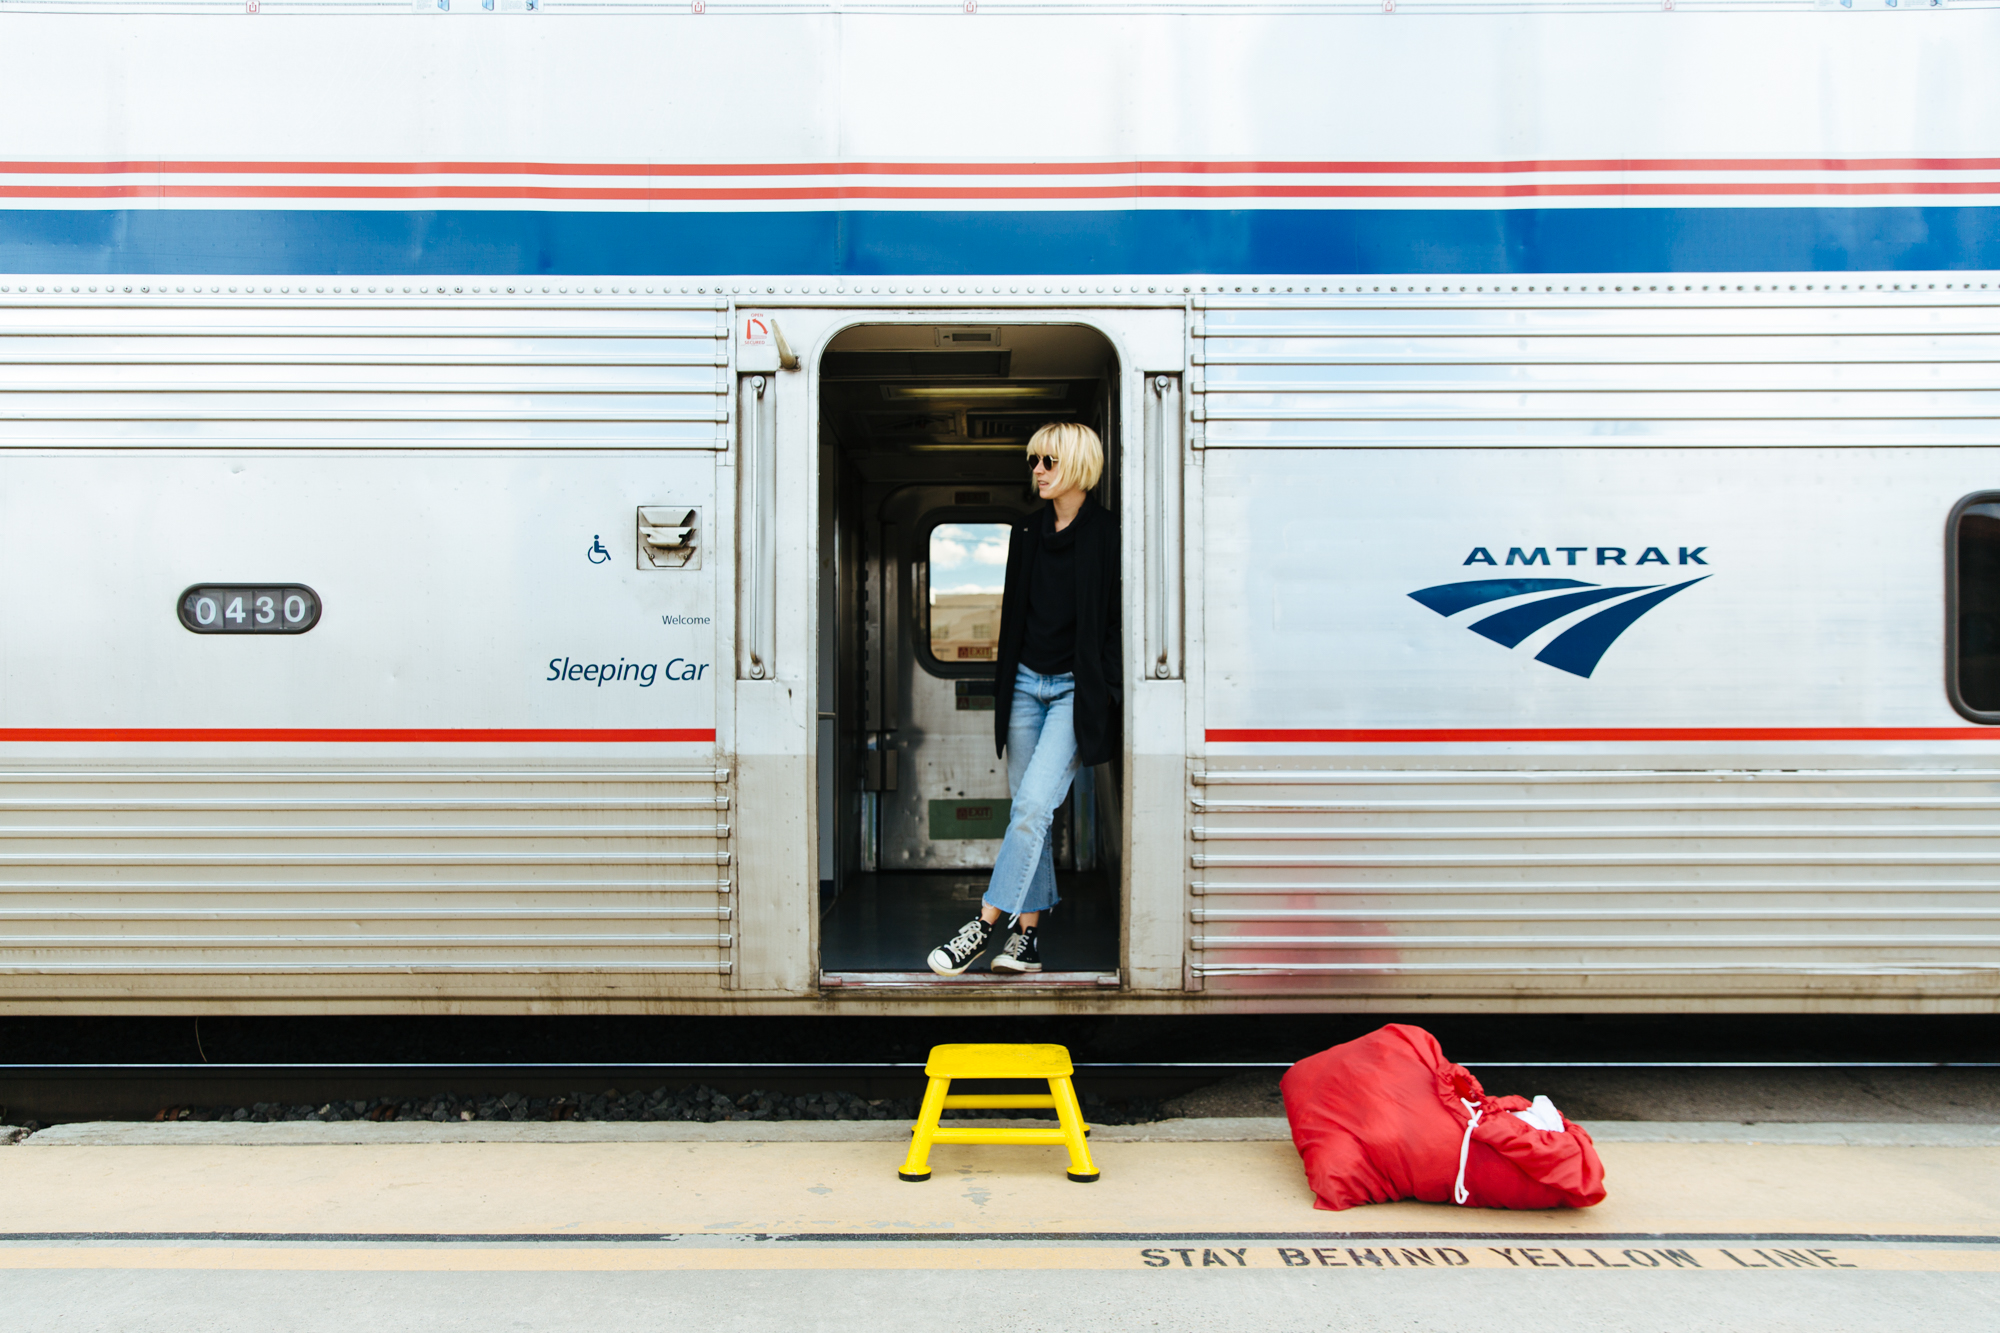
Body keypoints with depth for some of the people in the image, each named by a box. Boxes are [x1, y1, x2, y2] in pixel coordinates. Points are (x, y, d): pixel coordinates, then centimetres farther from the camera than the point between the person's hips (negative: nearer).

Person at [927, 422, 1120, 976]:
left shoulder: (1106, 535, -6)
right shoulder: (1026, 532, 11)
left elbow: (1117, 623, -7)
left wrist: (1112, 696, -11)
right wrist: (1004, 689, 16)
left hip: (1077, 690, -6)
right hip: (1027, 684, 6)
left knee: (1034, 803, -15)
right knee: (1026, 809, 5)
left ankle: (985, 924, -10)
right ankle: (1028, 934, 11)